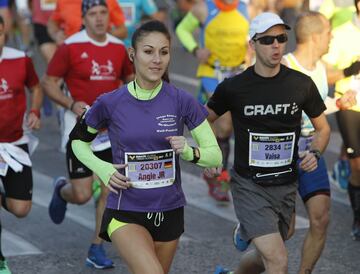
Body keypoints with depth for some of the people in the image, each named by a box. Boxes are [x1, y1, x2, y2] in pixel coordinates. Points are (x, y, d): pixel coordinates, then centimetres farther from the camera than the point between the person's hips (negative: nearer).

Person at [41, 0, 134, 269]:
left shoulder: (119, 48, 4)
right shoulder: (71, 47, -9)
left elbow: (129, 80, 20)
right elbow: (49, 82, -5)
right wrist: (71, 104, -19)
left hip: (112, 129, 4)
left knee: (111, 191, 0)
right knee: (82, 195, -4)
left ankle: (97, 248, 12)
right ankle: (61, 191, 33)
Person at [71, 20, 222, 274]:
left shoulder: (182, 101, -6)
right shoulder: (110, 103, -7)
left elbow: (215, 156, -1)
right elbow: (78, 140, 10)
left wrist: (190, 153, -22)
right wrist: (102, 169, -8)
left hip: (169, 212, 3)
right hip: (126, 212, -3)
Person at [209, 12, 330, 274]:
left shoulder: (302, 84, -1)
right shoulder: (233, 87, -7)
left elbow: (323, 128, 11)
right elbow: (203, 121, 9)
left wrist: (315, 153, -8)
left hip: (286, 186, 4)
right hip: (249, 186, -4)